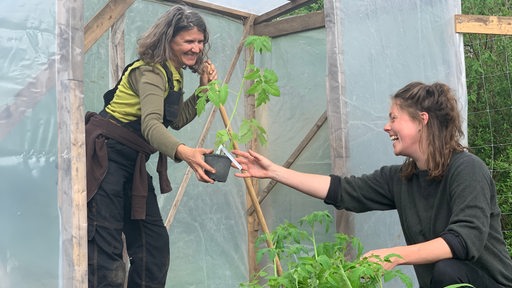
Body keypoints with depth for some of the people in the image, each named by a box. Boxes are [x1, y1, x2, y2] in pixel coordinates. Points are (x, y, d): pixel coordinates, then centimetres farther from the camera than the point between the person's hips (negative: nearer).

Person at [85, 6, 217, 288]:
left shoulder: (174, 73, 12)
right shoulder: (150, 71, -17)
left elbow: (176, 120, 20)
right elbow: (151, 124, -33)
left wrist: (204, 89, 8)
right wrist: (184, 153, -51)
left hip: (132, 162, 10)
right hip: (106, 155, -10)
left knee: (154, 241, 7)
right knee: (104, 242, -13)